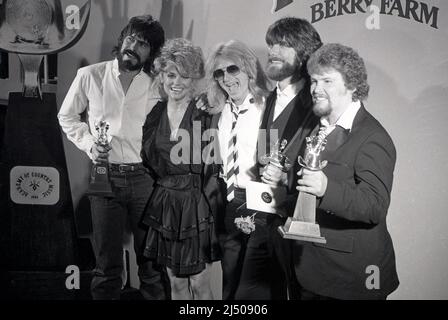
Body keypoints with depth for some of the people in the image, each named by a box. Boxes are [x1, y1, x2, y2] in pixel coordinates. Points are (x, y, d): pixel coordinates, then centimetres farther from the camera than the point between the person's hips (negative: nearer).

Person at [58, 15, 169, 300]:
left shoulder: (155, 87, 3)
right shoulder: (90, 76, 2)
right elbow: (67, 117, 12)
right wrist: (88, 143, -1)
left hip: (144, 177, 1)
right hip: (105, 176, 0)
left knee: (152, 259, 6)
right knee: (107, 262, 8)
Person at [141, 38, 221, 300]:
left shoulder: (206, 115, -9)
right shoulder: (155, 114, 5)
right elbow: (148, 161, 12)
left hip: (197, 207, -4)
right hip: (165, 206, 4)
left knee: (199, 284, 5)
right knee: (176, 283, 15)